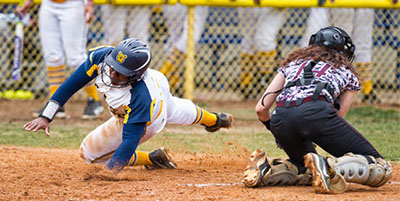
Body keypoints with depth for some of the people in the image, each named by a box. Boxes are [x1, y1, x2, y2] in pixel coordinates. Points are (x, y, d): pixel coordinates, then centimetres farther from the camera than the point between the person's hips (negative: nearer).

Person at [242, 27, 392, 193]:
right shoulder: (347, 73, 28)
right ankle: (330, 168, -27)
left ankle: (267, 171, 4)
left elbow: (261, 108, 26)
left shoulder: (292, 62, 34)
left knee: (308, 171, 30)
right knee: (380, 169, -1)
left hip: (280, 118, 5)